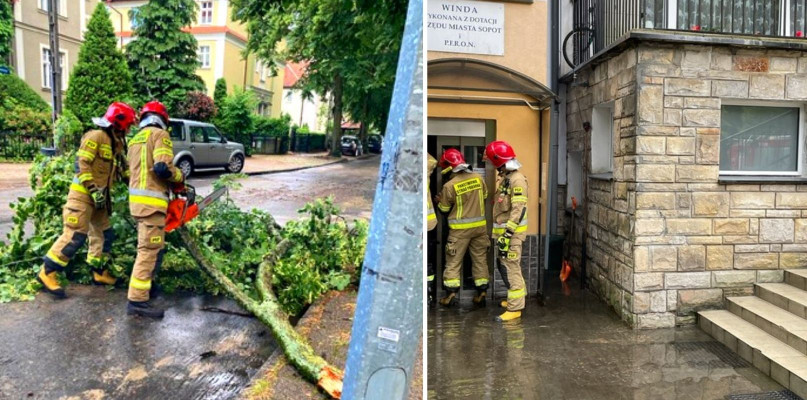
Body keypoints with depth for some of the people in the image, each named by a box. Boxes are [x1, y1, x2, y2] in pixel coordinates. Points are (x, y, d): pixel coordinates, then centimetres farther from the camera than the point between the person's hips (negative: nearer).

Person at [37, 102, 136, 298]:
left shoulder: (115, 144, 15)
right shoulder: (96, 136, -13)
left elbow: (123, 169, 22)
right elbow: (81, 163, -19)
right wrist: (93, 188, -22)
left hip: (98, 196, 10)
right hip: (83, 194, -10)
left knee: (104, 234, 12)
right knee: (75, 235, -13)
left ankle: (100, 273, 22)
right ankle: (47, 272, -4)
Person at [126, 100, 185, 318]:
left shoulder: (135, 140, 22)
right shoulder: (160, 134, -5)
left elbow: (139, 172, 20)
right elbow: (163, 167, -20)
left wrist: (167, 183, 19)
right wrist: (180, 178, -1)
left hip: (137, 199, 9)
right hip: (151, 201, -9)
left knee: (153, 247, 21)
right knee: (149, 250, -8)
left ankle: (144, 284, 29)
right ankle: (137, 300, -8)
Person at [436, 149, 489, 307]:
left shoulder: (450, 185, -16)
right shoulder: (478, 178, -3)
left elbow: (444, 208, -2)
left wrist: (439, 200, 18)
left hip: (460, 228, -4)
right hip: (479, 225, 4)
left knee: (454, 261, 7)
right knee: (480, 259, 12)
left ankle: (451, 294, 7)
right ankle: (482, 293, 15)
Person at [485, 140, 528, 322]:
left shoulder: (517, 179, -17)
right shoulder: (504, 177, 14)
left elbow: (518, 210, -23)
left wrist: (507, 234, -25)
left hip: (512, 232, -10)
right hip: (502, 229, 10)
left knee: (510, 268, -7)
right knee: (503, 265, 18)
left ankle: (515, 308, 0)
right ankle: (518, 296, 33)